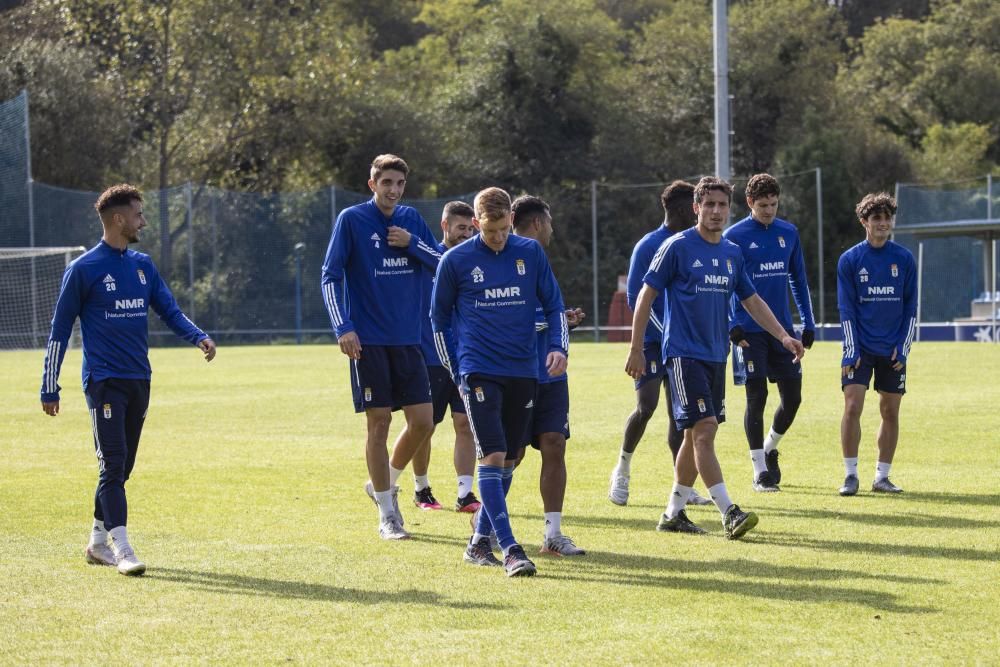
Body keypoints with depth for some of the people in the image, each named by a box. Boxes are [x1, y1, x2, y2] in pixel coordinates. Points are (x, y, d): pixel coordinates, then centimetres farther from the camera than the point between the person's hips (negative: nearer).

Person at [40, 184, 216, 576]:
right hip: (104, 381, -6)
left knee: (122, 467, 11)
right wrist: (49, 388, -3)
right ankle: (121, 550, -14)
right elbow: (60, 330, -2)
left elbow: (170, 311, 12)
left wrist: (199, 337, -9)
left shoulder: (142, 265, 12)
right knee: (112, 464, -12)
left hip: (139, 381, 6)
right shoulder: (83, 270, -6)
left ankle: (98, 542, 22)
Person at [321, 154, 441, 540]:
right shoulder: (351, 219, -5)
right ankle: (387, 515, 5)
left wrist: (412, 243, -8)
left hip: (408, 338, 5)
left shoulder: (411, 220, 9)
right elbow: (330, 276, -6)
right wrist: (342, 328, -16)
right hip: (368, 341, -5)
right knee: (379, 423, -3)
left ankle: (384, 483, 25)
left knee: (422, 421, 1)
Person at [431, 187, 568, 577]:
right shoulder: (456, 261, -2)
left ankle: (479, 541, 21)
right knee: (492, 456, -15)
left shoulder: (531, 253, 4)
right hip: (479, 372, -4)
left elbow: (554, 305, 11)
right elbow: (439, 317, 9)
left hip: (523, 372, 4)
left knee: (508, 460, 8)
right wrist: (456, 370, 6)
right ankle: (510, 549, -18)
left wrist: (558, 346, -5)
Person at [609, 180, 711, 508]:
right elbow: (635, 298, -11)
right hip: (653, 342, -5)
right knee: (645, 407, -10)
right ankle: (622, 473, 10)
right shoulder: (648, 246, -9)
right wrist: (664, 332, -17)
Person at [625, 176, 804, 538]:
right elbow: (646, 295, -4)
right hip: (684, 354, -7)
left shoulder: (732, 253, 11)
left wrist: (783, 336, 8)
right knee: (703, 431, -14)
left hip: (716, 356, 7)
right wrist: (636, 350, -7)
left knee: (697, 436, 9)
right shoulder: (677, 247, -7)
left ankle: (673, 513, 18)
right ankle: (729, 513, -18)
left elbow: (752, 301, 19)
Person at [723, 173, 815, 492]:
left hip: (783, 330, 4)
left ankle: (770, 448, 30)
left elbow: (799, 281, 15)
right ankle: (760, 470, 4)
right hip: (750, 332, -4)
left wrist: (808, 324, 10)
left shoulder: (788, 233, 8)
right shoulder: (733, 236, -5)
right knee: (757, 397, -5)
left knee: (792, 397, 4)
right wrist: (732, 325, -15)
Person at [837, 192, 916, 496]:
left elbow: (911, 307, 6)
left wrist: (903, 347, -2)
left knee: (890, 412, 4)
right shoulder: (850, 260, -1)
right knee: (852, 408, -10)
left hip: (893, 351, 2)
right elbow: (846, 309, -2)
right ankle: (851, 475, -3)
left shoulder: (904, 259, 3)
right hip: (861, 347, -2)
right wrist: (851, 350, -10)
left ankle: (882, 477, 12)